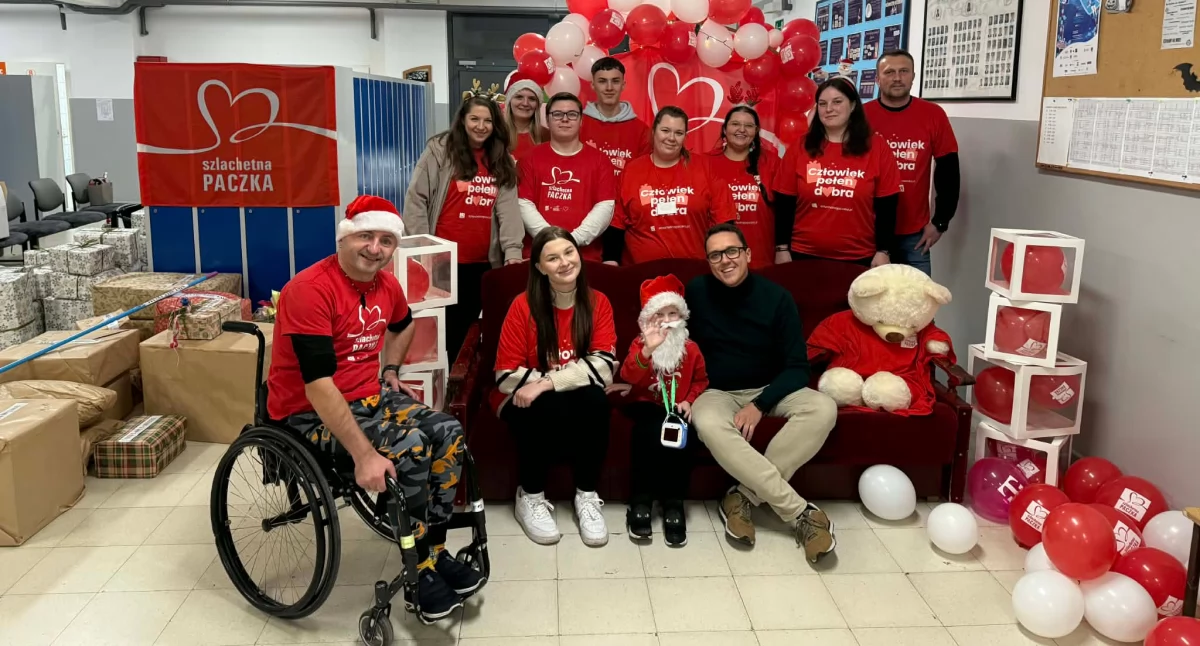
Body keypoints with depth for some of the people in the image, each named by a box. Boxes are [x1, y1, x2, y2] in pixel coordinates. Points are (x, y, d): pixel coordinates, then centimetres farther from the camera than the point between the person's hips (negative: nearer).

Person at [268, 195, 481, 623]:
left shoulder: (386, 284, 3)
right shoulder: (310, 290, -22)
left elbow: (403, 325, 31)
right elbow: (319, 384, -30)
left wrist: (390, 369, 14)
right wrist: (364, 455, -34)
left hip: (370, 395, 8)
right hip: (311, 411, -7)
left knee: (449, 434, -13)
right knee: (411, 446, -27)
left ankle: (436, 551, 0)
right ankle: (421, 570, -10)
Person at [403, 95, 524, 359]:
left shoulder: (502, 161, 11)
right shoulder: (439, 151, 0)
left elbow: (508, 208, 2)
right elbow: (416, 200, -2)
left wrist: (513, 249, -11)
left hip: (483, 261, 4)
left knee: (470, 325, 9)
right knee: (445, 325, 1)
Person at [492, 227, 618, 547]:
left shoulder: (598, 303, -3)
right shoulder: (523, 306, -11)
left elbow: (604, 366, -15)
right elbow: (507, 376, -13)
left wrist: (549, 382, -28)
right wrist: (574, 375, -17)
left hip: (578, 402, 2)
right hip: (528, 402, -2)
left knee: (596, 400, -31)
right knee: (543, 408, -35)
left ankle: (587, 496, -14)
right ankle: (530, 497, -12)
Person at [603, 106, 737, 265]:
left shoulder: (702, 168, 3)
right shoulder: (631, 171, 3)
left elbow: (721, 216, 3)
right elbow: (617, 221, 4)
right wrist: (610, 261, -3)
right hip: (643, 268, 0)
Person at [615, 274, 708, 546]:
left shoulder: (691, 348, 6)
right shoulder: (640, 344, -3)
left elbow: (700, 380, 18)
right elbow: (628, 376, -21)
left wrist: (689, 400, -2)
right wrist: (648, 350, -38)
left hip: (676, 409, 2)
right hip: (646, 405, -2)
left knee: (681, 437, -31)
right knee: (649, 431, -35)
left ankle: (673, 501, -20)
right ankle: (641, 498, -24)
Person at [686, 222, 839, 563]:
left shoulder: (777, 297, -9)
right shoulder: (696, 292, -5)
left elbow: (797, 366, -9)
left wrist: (759, 405, -22)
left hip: (769, 390, 1)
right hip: (717, 392, -1)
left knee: (823, 409, -29)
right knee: (708, 425, -37)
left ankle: (743, 497, -25)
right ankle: (800, 512, -33)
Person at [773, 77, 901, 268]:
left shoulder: (876, 147, 0)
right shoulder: (799, 149, 2)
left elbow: (886, 206, -1)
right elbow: (784, 204, 2)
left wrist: (883, 251, -5)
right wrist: (782, 248, -2)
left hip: (859, 258, -1)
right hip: (805, 255, 1)